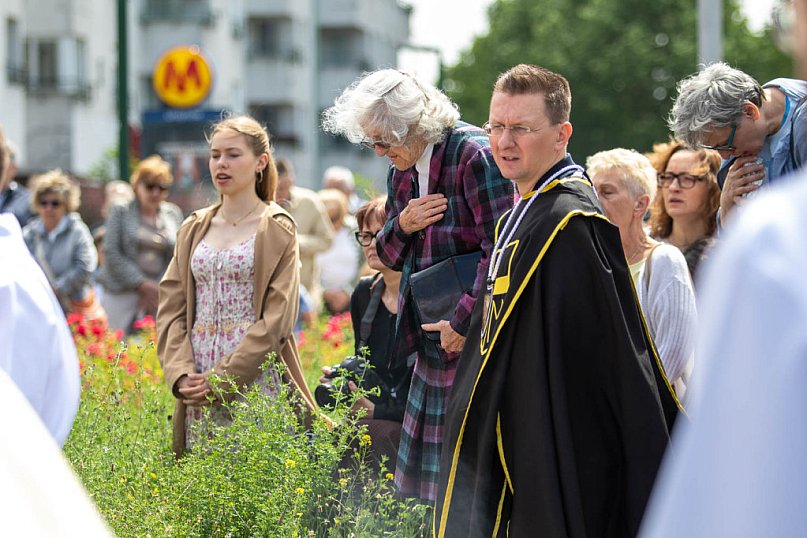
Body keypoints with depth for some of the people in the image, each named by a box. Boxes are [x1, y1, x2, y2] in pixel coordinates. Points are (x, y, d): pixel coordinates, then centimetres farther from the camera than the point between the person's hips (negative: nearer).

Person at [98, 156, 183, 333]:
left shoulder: (173, 214, 13)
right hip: (123, 294, -2)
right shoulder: (120, 212, 5)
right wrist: (142, 284, -9)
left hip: (160, 296, 2)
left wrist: (159, 289, -5)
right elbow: (111, 253, -3)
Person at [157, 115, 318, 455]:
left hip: (255, 377, -4)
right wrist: (181, 374, -7)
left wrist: (222, 377, -13)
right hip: (198, 386, 4)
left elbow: (277, 319, -7)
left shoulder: (277, 230, 1)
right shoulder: (194, 229, 15)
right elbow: (171, 310, 9)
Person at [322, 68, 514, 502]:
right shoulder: (401, 171, 13)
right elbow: (391, 257, 21)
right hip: (433, 340, 8)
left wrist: (464, 323, -18)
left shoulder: (473, 154, -14)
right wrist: (401, 226, -1)